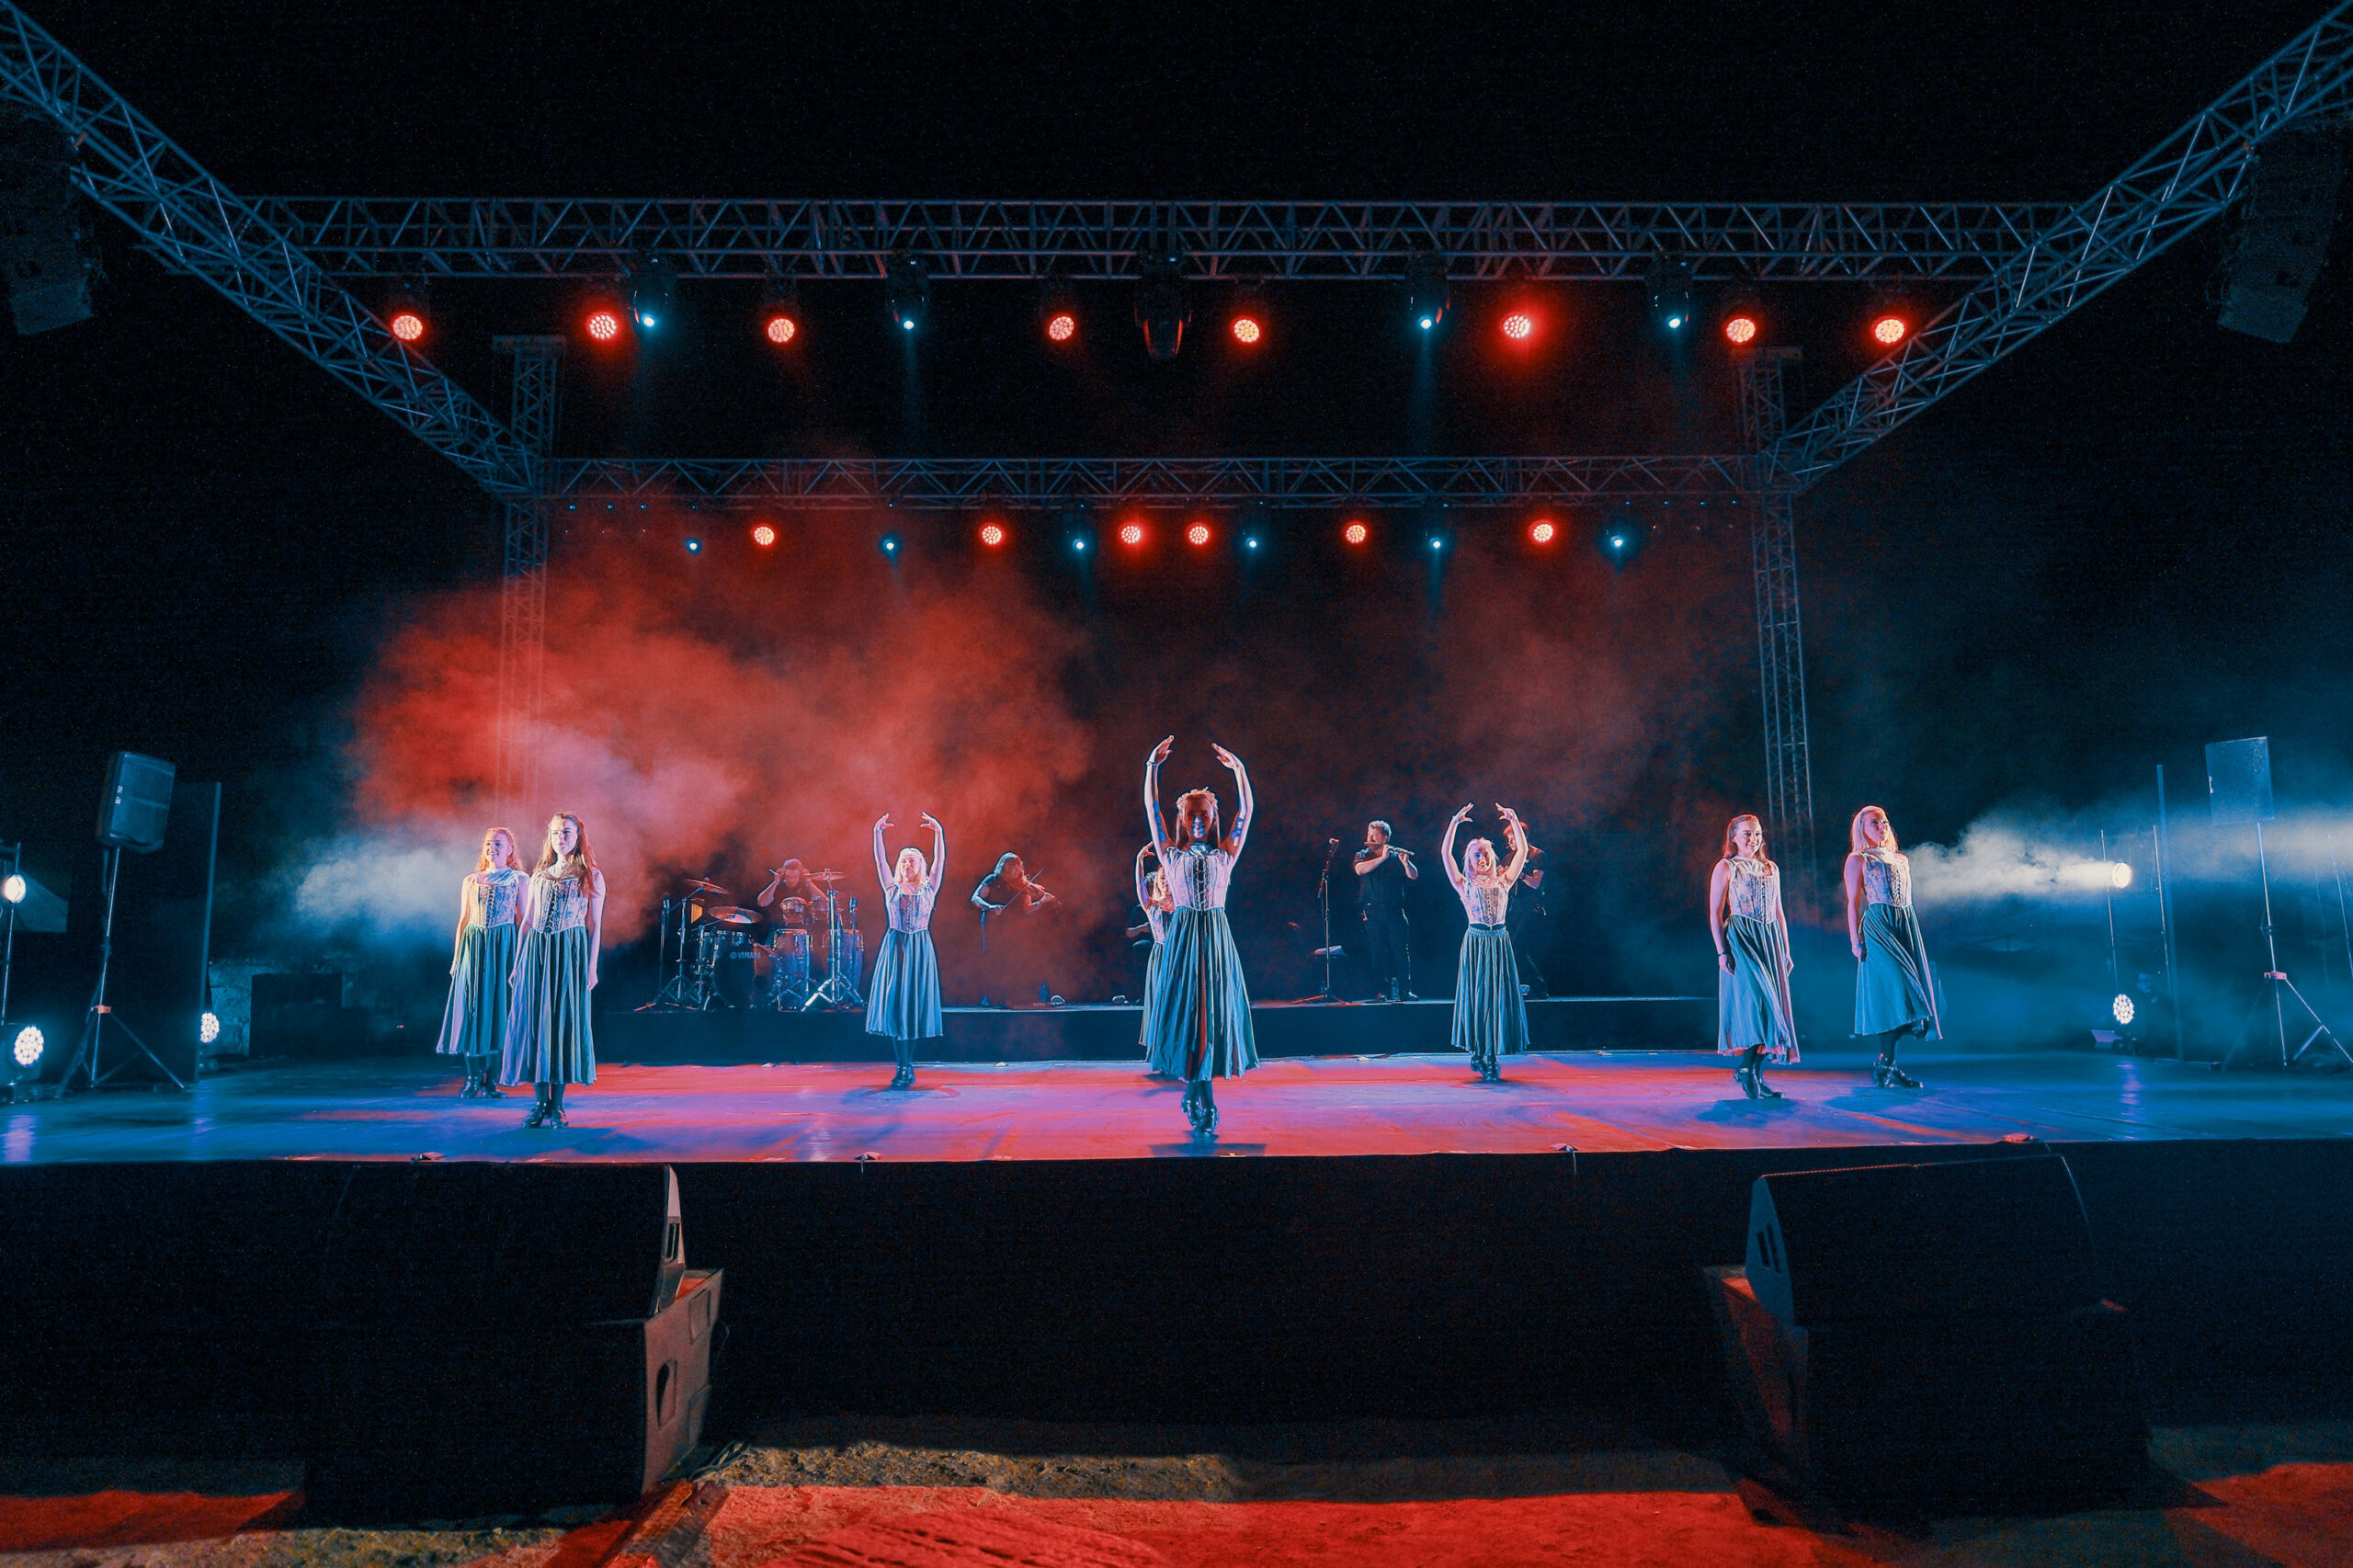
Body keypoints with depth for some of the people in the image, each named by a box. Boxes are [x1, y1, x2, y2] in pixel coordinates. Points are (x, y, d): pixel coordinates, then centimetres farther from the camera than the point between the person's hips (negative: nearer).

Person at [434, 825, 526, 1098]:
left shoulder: (519, 879, 5)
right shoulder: (470, 881, 14)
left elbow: (525, 920, 3)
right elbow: (463, 920, 15)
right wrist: (457, 957, 10)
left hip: (503, 944, -3)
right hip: (473, 944, 3)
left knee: (497, 1007, -3)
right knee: (471, 1009, -1)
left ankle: (491, 1078, 2)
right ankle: (473, 1079, 5)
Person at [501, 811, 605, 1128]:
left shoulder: (591, 876, 4)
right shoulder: (539, 875, 15)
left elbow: (594, 925, 1)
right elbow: (527, 921, 15)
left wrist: (592, 966, -5)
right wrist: (518, 960, 9)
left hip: (571, 952, -4)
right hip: (536, 951, 4)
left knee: (564, 1020, -3)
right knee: (534, 1020, 0)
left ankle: (557, 1104, 3)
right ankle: (540, 1102, 8)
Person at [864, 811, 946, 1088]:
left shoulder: (929, 888, 6)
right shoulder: (891, 887, 8)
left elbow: (940, 860, -3)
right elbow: (880, 860, -1)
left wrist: (939, 832, -13)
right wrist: (877, 833, -11)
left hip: (920, 948, -1)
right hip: (894, 947, 1)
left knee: (915, 1003, -1)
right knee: (894, 1003, -2)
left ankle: (907, 1067, 7)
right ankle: (904, 1067, 3)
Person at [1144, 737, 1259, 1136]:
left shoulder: (1225, 854, 11)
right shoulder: (1172, 854, 10)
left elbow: (1246, 809, 9)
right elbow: (1151, 809, 7)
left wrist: (1237, 767, 7)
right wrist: (1153, 765, 5)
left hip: (1216, 938, 1)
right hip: (1182, 935, -1)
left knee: (1215, 1012, -1)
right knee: (1186, 1011, -2)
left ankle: (1195, 1093, 12)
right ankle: (1204, 1105, 7)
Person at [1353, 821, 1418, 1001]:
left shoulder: (1396, 856, 9)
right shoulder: (1362, 855, 10)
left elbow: (1414, 876, -1)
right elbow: (1360, 870, -12)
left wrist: (1405, 863, -20)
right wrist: (1382, 858, -16)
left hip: (1395, 912, 0)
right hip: (1372, 913, 0)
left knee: (1401, 950, -3)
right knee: (1376, 952, -1)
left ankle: (1405, 989, 1)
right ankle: (1378, 991, 3)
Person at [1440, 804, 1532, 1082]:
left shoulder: (1503, 881, 11)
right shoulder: (1464, 885, 6)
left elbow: (1522, 850, 8)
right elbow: (1445, 853, -3)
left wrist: (1513, 820, 3)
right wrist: (1455, 823, -5)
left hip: (1499, 942, 2)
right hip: (1475, 942, -2)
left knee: (1499, 996, 0)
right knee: (1476, 995, 0)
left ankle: (1491, 1056, 5)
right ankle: (1478, 1052, 10)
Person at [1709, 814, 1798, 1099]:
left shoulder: (1771, 869, 17)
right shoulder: (1725, 868, 0)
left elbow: (1779, 912, 20)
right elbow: (1715, 912, -5)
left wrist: (1786, 950, 14)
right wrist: (1722, 951, -13)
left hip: (1770, 941, 6)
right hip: (1740, 939, -6)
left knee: (1772, 1001, 0)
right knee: (1755, 998, -18)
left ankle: (1756, 1075, 5)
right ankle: (1745, 1069, -11)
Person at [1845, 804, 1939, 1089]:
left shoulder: (1901, 859, 21)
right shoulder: (1857, 859, 3)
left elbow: (1907, 897, 22)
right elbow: (1853, 902, -3)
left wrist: (1911, 932, 15)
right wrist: (1855, 940, -11)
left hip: (1907, 926, 7)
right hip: (1877, 926, -6)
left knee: (1909, 988, 0)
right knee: (1895, 990, -16)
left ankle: (1885, 1064, 5)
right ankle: (1885, 1067, -14)